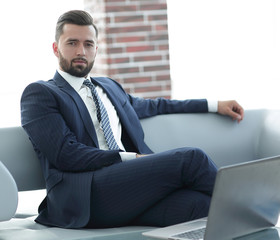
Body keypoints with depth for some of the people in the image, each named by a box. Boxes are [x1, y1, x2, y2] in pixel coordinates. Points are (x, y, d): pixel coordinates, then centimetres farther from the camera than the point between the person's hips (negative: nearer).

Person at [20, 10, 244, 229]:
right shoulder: (39, 93, 7)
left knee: (199, 202, -29)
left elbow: (152, 106, 45)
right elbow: (66, 154, -6)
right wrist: (132, 158, -10)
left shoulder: (109, 87, 31)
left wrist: (214, 105, 38)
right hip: (85, 197, -6)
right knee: (190, 158, -22)